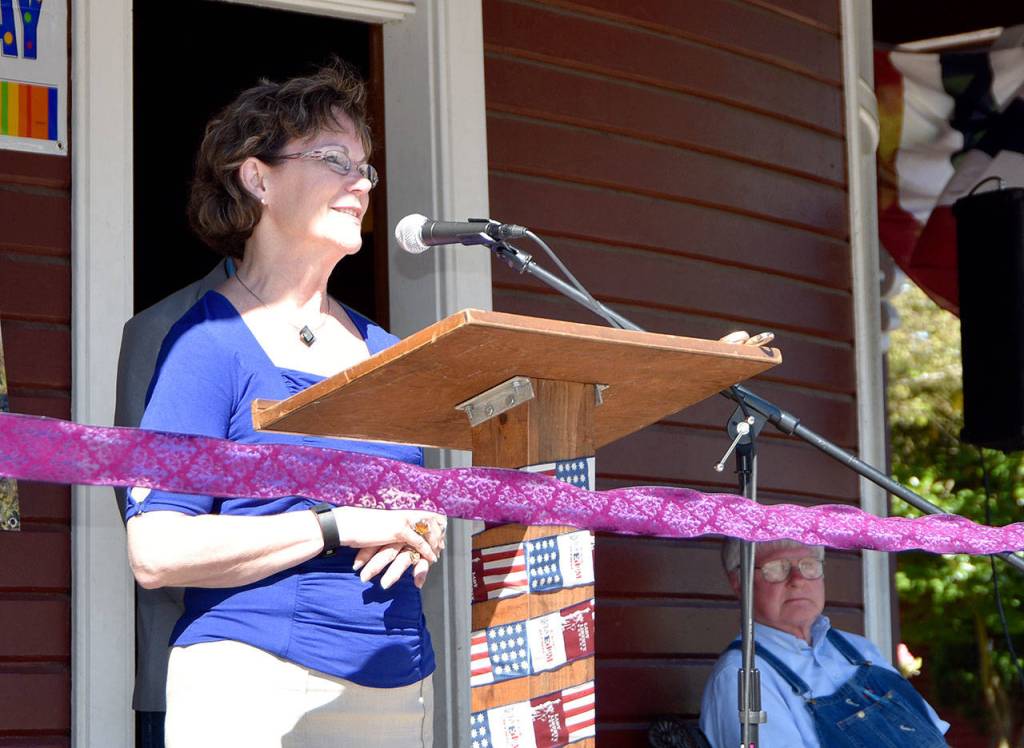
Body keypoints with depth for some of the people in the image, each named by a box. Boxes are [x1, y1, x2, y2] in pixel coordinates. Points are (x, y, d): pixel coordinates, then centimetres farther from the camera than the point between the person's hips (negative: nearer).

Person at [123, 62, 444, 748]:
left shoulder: (382, 352, 15)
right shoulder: (210, 343, -6)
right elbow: (157, 551, -15)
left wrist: (423, 532, -1)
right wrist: (339, 526, -16)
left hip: (402, 686, 6)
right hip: (261, 685, -6)